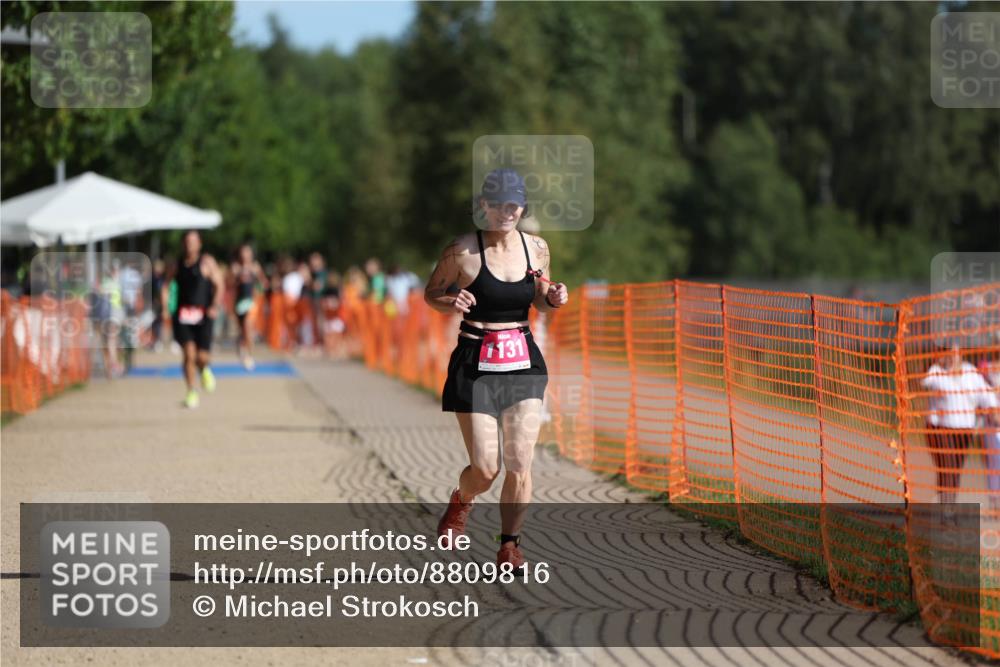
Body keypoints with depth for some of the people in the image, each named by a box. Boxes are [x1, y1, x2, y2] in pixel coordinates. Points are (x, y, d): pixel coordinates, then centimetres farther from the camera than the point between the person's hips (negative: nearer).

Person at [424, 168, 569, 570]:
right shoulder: (462, 251, -9)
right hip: (476, 364, -3)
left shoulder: (536, 248, 4)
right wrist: (452, 303, -18)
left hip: (524, 361, 3)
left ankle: (509, 544, 13)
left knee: (519, 464, -4)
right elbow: (431, 293, 4)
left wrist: (554, 299, -4)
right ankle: (461, 502, 32)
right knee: (485, 468, -4)